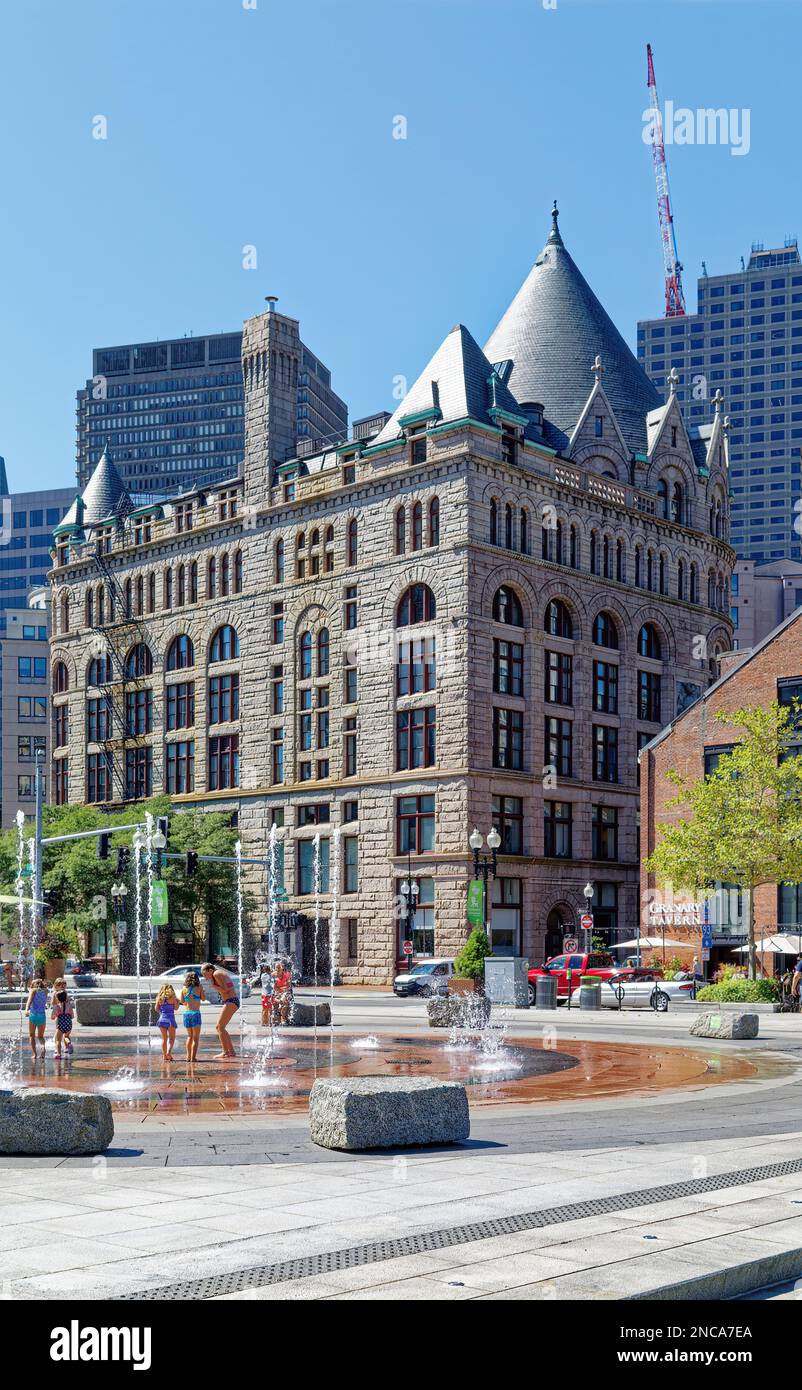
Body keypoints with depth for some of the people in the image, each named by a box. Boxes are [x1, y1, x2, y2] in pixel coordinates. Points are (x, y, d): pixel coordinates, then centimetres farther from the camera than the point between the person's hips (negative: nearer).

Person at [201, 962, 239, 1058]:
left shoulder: (216, 974, -10)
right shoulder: (220, 973, 19)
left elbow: (224, 989, -16)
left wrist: (213, 985, -5)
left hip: (231, 1001, -10)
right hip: (230, 1002, 10)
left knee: (220, 1026, -11)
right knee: (218, 1027, 13)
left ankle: (226, 1053, -14)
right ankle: (231, 1051, 15)